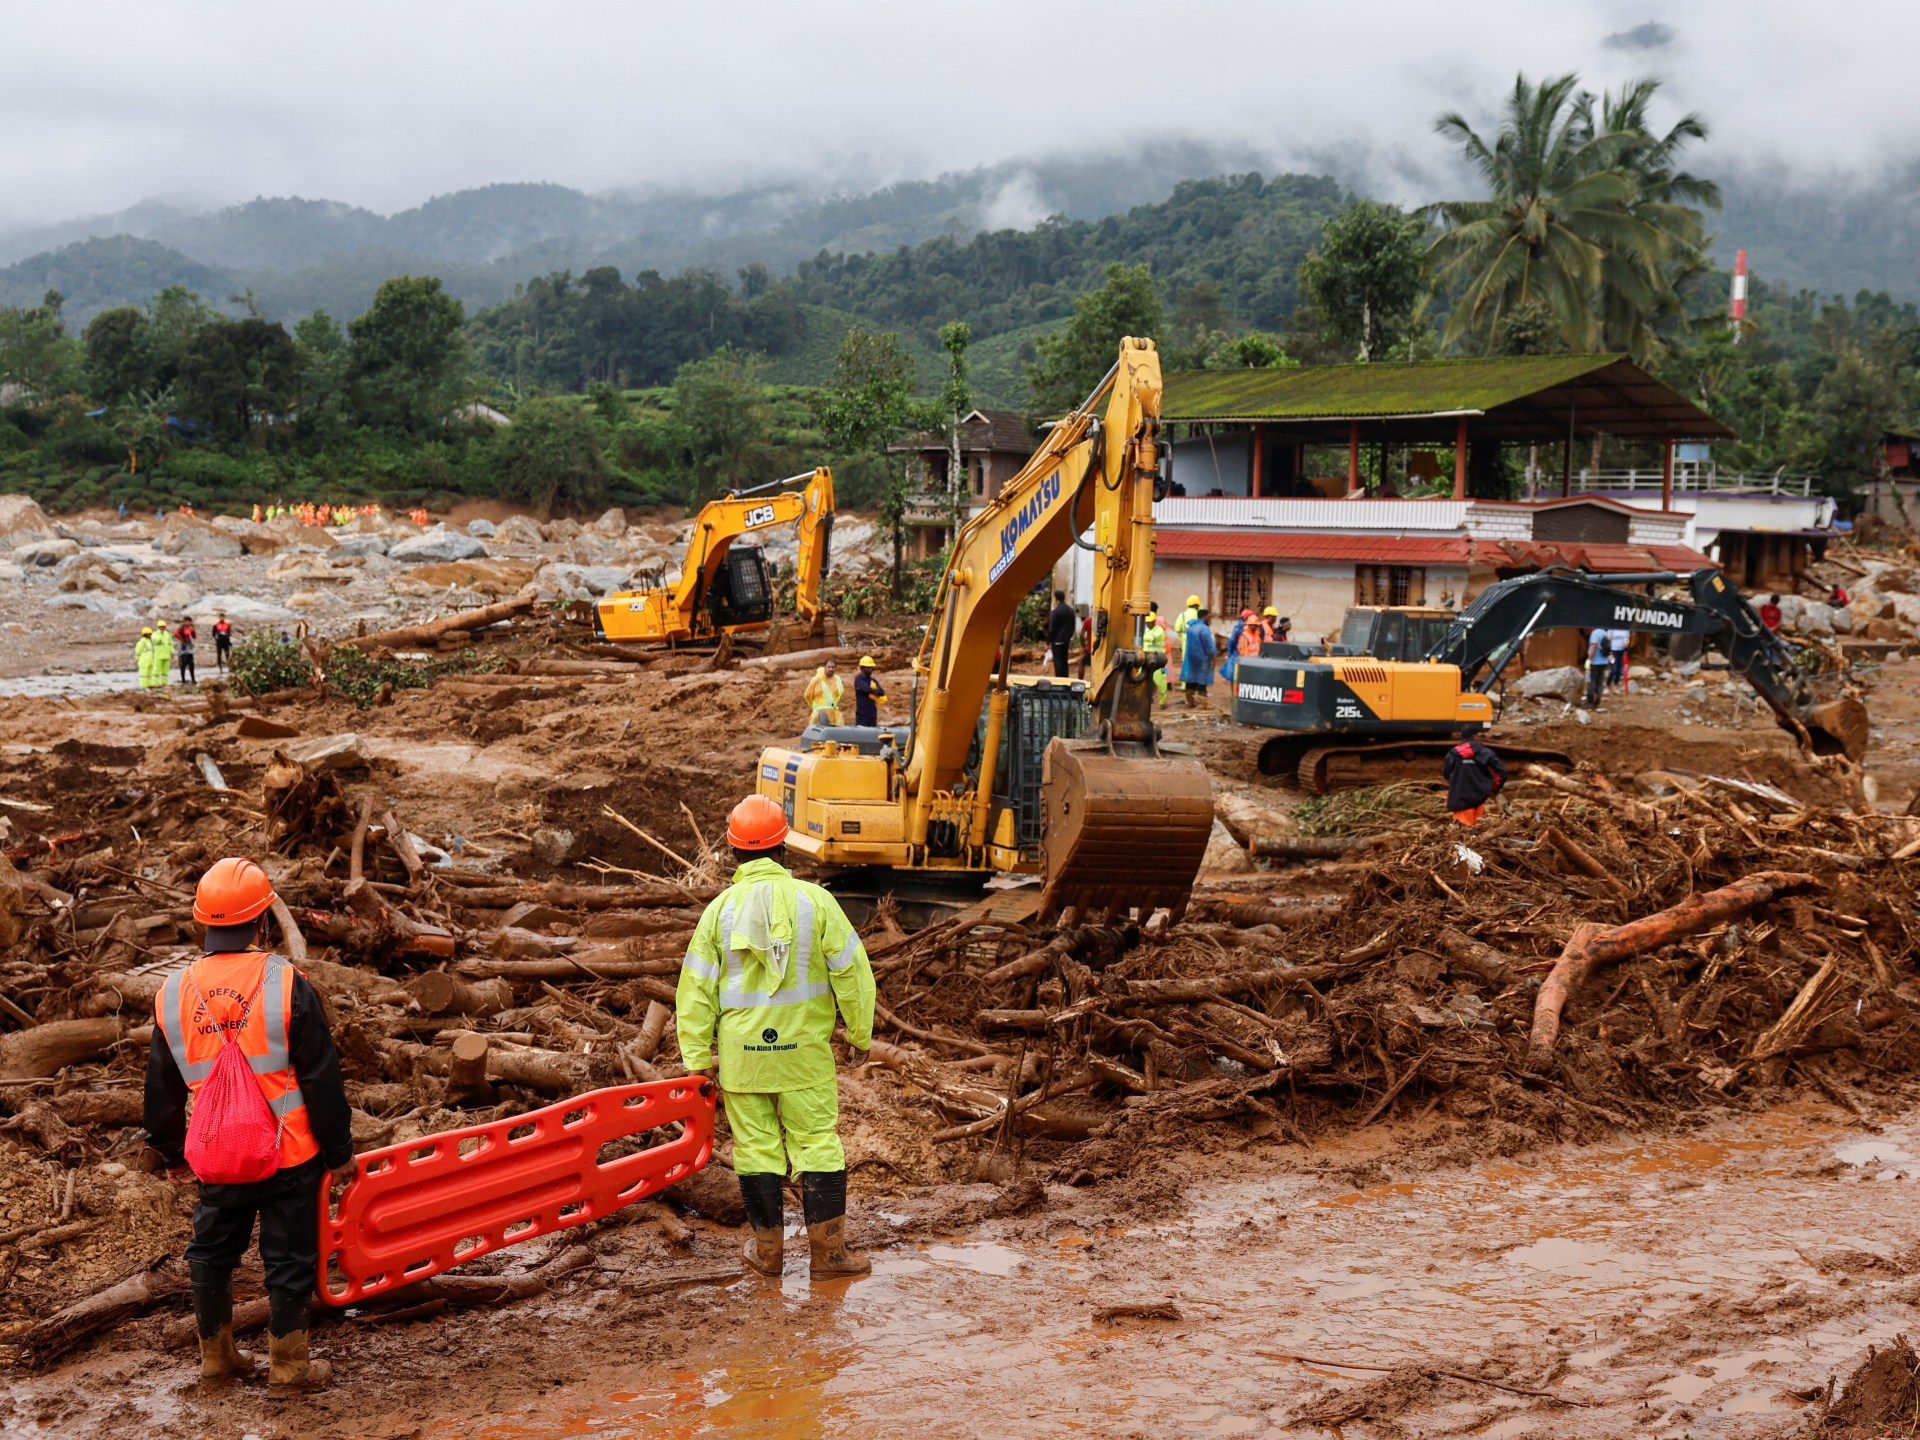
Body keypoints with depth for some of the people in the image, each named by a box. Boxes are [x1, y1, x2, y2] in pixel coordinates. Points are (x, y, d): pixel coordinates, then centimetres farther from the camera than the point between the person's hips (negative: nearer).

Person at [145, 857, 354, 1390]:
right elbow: (322, 1079, -11)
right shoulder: (286, 985, -15)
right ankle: (287, 1365, 16)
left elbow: (162, 1088, 9)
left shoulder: (173, 994, -2)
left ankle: (215, 1354, 32)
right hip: (290, 1155, -3)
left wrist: (171, 1153, 22)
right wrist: (339, 1150, -1)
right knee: (289, 1257, 9)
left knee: (212, 1251, 20)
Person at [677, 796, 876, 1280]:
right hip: (804, 1049, -1)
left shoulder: (720, 908, -2)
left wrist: (697, 1056, 6)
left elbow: (696, 988, 0)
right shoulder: (814, 900, -6)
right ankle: (827, 1250, 9)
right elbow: (851, 971, -4)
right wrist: (860, 1034, 8)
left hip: (741, 1053, 1)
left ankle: (766, 1248, 18)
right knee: (818, 1145, 6)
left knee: (756, 1147, 10)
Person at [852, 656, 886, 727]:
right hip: (862, 713, -6)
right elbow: (866, 689, -20)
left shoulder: (874, 680, 13)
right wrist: (875, 691, -5)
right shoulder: (859, 679, -3)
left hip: (872, 713, 6)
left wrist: (875, 691, -16)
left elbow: (882, 693, 2)